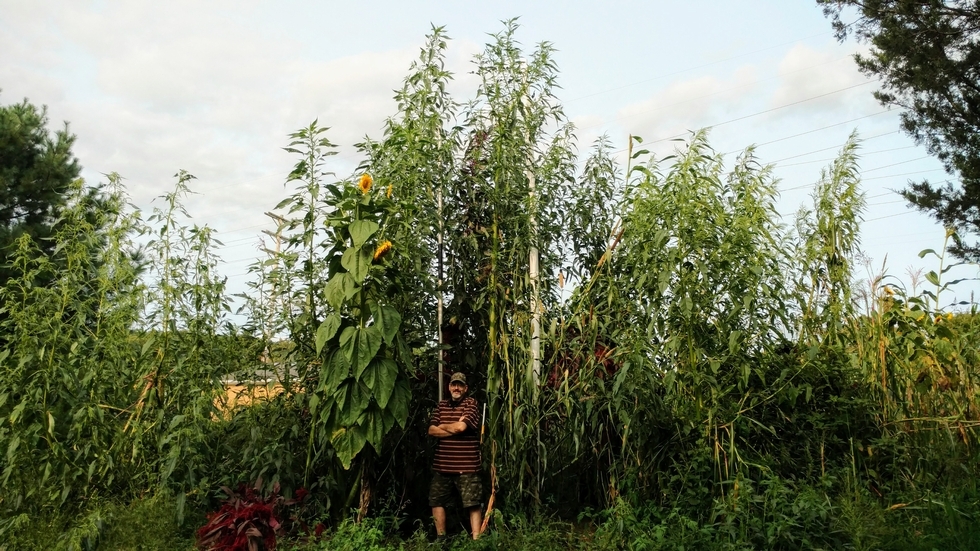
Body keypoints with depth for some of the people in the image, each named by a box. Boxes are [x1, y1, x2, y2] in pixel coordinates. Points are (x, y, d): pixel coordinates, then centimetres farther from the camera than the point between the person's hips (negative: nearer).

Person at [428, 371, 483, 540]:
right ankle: (441, 537, 28)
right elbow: (432, 430, 2)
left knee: (473, 504, -3)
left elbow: (461, 426, -18)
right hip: (442, 465, 6)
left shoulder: (471, 403, -3)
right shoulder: (442, 405, 12)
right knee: (436, 501, 13)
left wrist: (442, 426, -1)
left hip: (467, 466, -5)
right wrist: (454, 430, -11)